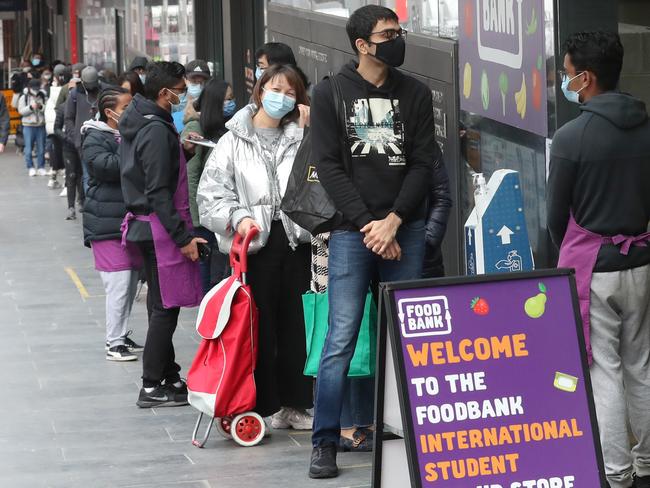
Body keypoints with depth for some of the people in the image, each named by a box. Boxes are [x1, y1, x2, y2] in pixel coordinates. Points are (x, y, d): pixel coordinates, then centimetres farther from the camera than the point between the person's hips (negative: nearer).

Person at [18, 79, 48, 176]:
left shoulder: (42, 97, 7)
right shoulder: (24, 97, 3)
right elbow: (21, 111, -6)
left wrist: (41, 107, -16)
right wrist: (31, 107, -17)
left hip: (41, 125, 2)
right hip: (28, 126, -2)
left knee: (41, 148, 5)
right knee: (28, 149, -2)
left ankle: (41, 168, 13)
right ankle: (31, 168, 5)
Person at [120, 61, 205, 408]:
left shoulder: (137, 122, 11)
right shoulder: (157, 130, -20)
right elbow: (158, 191, -22)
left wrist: (180, 149, 15)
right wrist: (182, 236, -21)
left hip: (144, 225, 10)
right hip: (160, 227, -10)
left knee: (161, 304, 17)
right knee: (165, 307, -4)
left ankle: (168, 377, 27)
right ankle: (152, 388, -1)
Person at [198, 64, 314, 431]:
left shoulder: (300, 136, 11)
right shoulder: (235, 141, 4)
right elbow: (212, 191, -1)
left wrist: (308, 133, -6)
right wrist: (238, 217, -17)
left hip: (295, 239, 3)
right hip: (254, 243, -3)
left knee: (296, 324, 6)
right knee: (257, 326, -2)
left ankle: (293, 404, 15)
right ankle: (257, 405, 6)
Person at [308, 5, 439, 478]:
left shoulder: (415, 93, 8)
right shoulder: (330, 93, 1)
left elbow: (423, 162, 4)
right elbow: (329, 166, -4)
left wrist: (394, 220, -8)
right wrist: (367, 224, -10)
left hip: (405, 229, 3)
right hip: (352, 229, -3)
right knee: (341, 339, -6)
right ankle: (325, 442, -1)